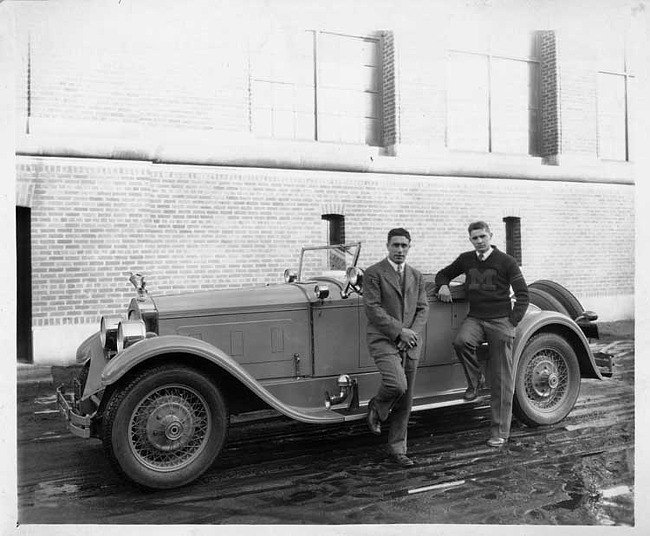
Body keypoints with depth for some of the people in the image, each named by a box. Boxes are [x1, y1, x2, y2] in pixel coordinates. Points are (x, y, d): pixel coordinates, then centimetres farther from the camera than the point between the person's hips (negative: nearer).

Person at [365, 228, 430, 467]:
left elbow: (423, 308, 10)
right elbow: (372, 308, -11)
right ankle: (377, 407, 9)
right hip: (383, 340, -5)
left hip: (410, 344, 5)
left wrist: (412, 333, -8)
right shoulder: (373, 273, -4)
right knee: (397, 385, -25)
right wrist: (399, 331, -16)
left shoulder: (416, 276, 14)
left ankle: (397, 450, 19)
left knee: (405, 401, 6)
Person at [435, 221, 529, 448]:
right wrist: (443, 285, -1)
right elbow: (443, 274, 23)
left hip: (500, 320, -3)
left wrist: (512, 322, -7)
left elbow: (523, 294, 0)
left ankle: (500, 432, 8)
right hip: (475, 318, 3)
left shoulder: (506, 261, -2)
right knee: (461, 341, -33)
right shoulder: (466, 259, 9)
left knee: (501, 380, -1)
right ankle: (474, 382, -6)